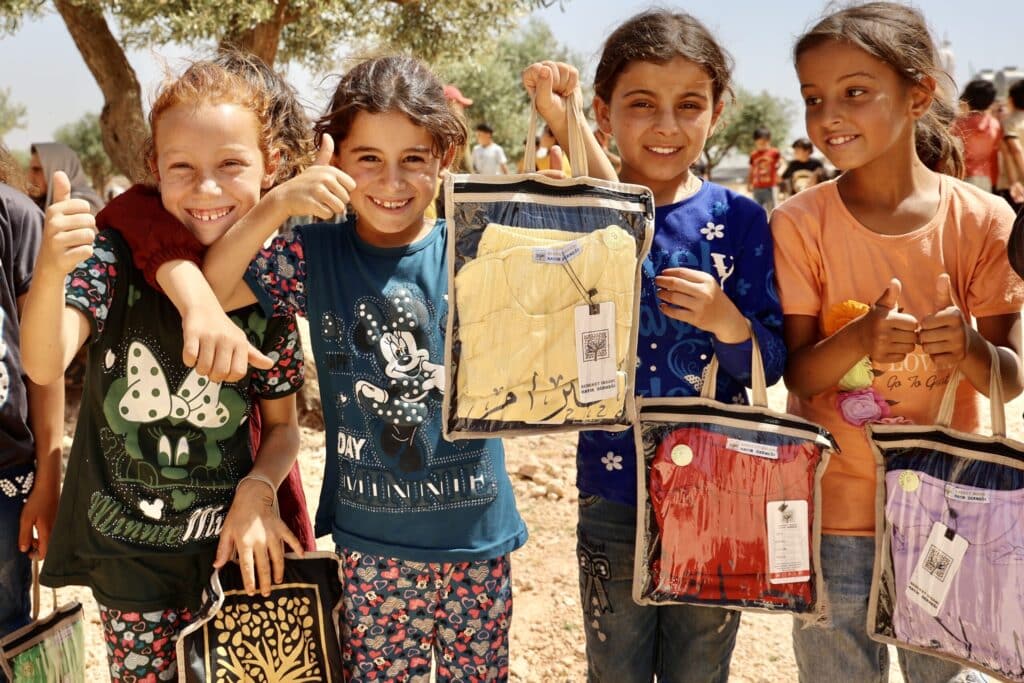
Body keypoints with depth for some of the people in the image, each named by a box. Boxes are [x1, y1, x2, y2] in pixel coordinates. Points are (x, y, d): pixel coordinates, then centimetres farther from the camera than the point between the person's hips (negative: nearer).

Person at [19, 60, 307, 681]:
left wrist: (258, 489, -15)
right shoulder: (116, 254, -11)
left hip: (232, 544, 1)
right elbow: (44, 364, -27)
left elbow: (283, 425, 5)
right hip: (130, 553, -1)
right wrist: (50, 271, -45)